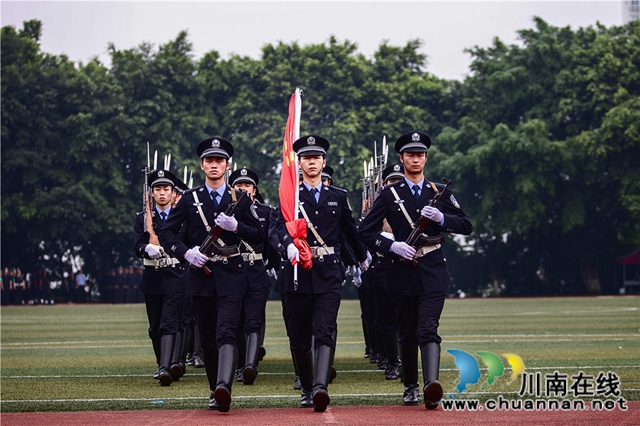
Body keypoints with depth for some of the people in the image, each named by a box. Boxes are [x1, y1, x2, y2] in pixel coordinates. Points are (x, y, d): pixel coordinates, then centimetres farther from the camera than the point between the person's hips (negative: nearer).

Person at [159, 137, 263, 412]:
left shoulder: (240, 200, 7)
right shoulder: (189, 199, 7)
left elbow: (258, 236, 5)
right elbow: (167, 232, 6)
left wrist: (236, 226, -14)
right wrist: (186, 252, -11)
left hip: (231, 276, -2)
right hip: (200, 274, 2)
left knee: (226, 333, -18)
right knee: (207, 338, 7)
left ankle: (224, 387, -34)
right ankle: (215, 392, 19)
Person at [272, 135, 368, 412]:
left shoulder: (338, 197, 12)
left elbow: (350, 230, 26)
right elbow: (280, 229, -11)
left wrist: (362, 257, 38)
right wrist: (290, 248, -31)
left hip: (329, 275, 0)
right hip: (298, 274, 0)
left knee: (325, 332, -16)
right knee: (299, 337, 6)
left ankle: (320, 388, -29)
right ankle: (307, 389, 22)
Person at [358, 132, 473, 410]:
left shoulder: (440, 193, 9)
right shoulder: (389, 195, 5)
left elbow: (466, 226, 6)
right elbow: (365, 231, 2)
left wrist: (441, 218, -13)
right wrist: (392, 246, -13)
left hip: (433, 271, -1)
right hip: (403, 270, 1)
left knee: (428, 330, -16)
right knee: (407, 334, 8)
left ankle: (432, 386, -31)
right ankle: (410, 387, 23)